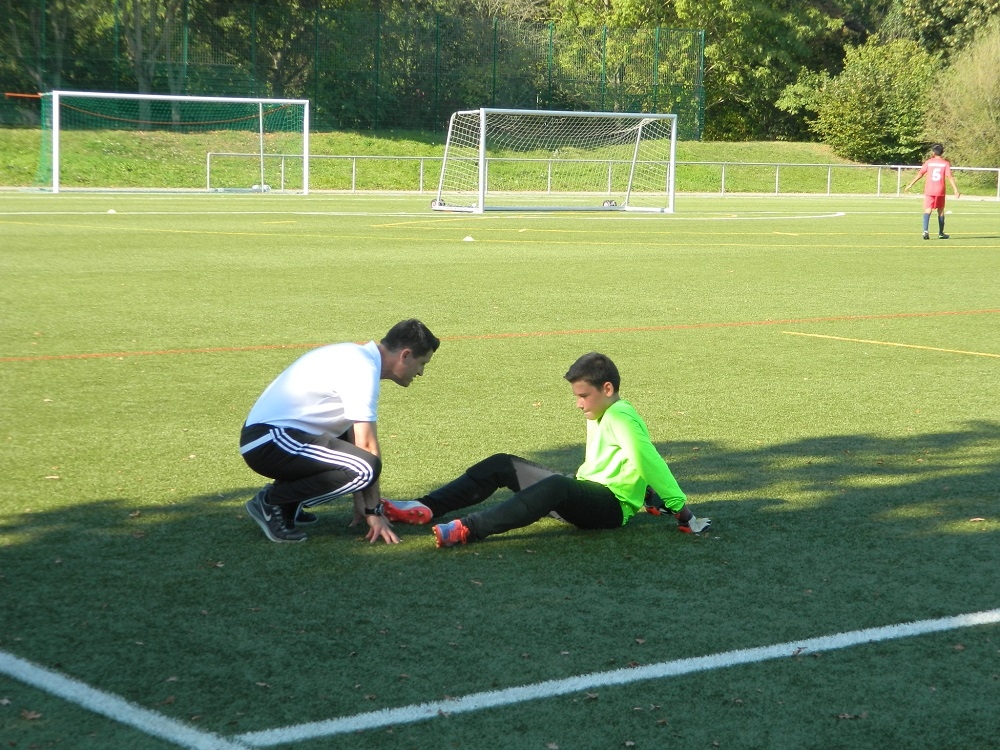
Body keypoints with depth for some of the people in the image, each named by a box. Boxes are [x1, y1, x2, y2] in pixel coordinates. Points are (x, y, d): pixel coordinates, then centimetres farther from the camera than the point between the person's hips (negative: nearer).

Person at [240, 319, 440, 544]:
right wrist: (374, 511, -10)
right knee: (365, 468, -24)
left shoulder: (358, 357, 17)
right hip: (269, 441, -11)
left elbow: (355, 437, 18)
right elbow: (366, 445, -16)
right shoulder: (363, 368, -14)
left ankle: (288, 505, 13)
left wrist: (360, 504, 18)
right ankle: (271, 502, -9)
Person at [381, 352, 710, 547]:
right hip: (585, 491, 10)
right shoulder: (600, 417, 16)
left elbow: (650, 463, -20)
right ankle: (425, 509, -11)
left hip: (610, 507, -10)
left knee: (556, 486, -42)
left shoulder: (621, 418, -14)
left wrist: (681, 508, -21)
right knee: (502, 465, 2)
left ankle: (469, 529, -57)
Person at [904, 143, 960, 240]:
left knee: (927, 210, -7)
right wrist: (956, 190, -9)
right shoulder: (945, 163, 1)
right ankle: (941, 233, 23)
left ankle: (926, 230, -30)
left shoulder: (929, 162, 3)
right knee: (941, 211, 16)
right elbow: (949, 177, -7)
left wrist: (910, 185, 7)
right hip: (940, 191, 1)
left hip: (929, 190, 0)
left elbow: (920, 174, 1)